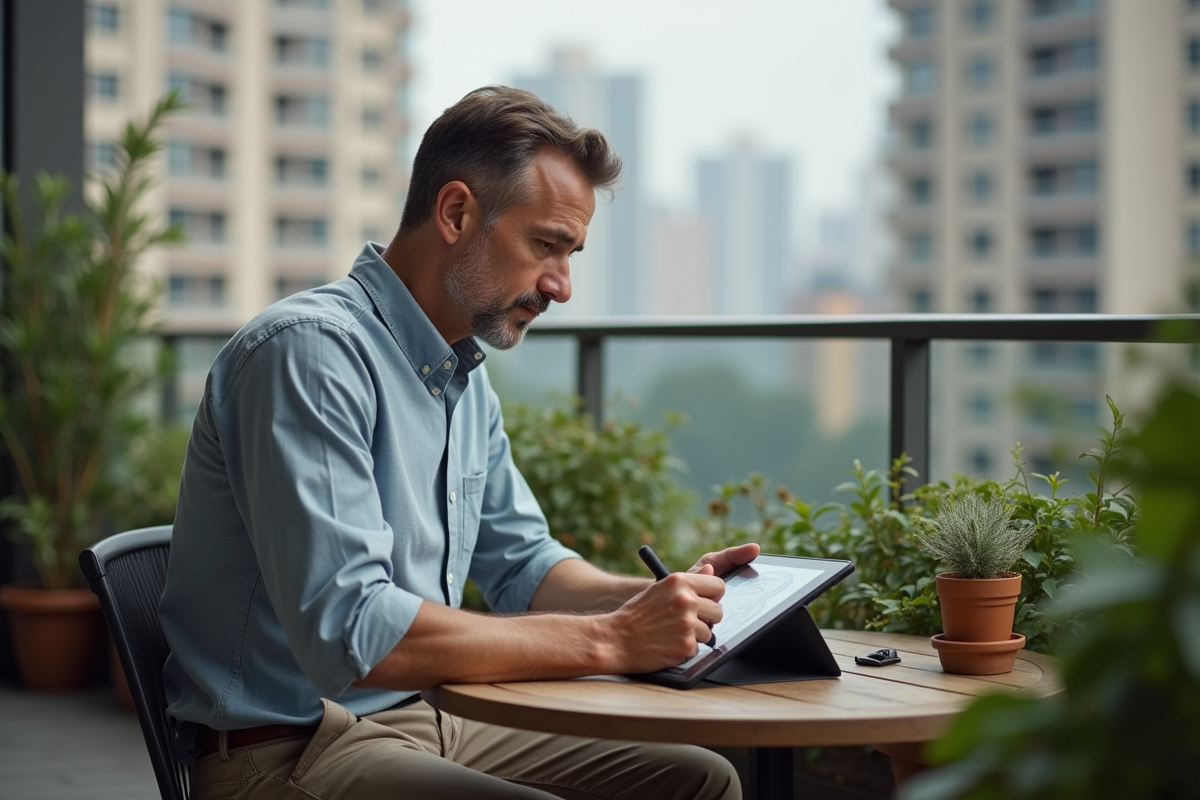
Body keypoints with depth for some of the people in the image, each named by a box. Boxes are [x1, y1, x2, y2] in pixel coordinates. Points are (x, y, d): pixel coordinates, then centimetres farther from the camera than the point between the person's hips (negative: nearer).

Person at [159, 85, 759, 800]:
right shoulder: (311, 351, -19)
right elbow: (349, 632, -28)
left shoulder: (465, 374, 12)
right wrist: (608, 639, -24)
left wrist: (660, 602, 3)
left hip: (425, 721, 9)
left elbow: (520, 563, 22)